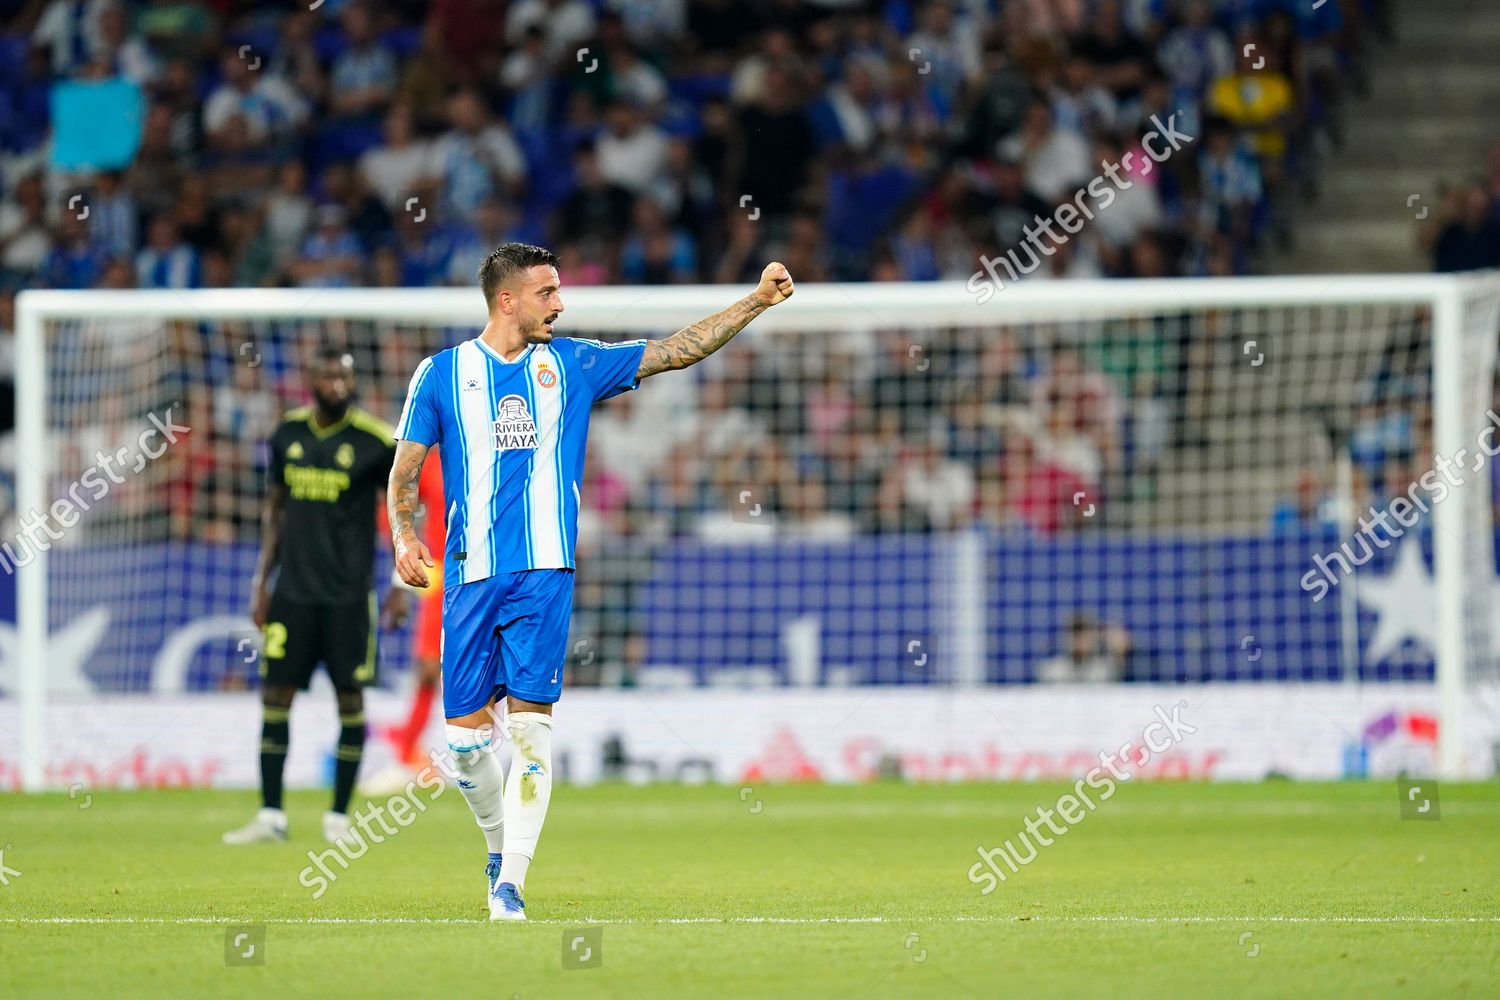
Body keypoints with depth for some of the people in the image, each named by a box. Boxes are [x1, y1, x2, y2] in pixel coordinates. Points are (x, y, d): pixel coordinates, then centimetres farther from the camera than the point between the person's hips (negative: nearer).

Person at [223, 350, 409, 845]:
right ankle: (271, 815, 7)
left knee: (350, 698, 0)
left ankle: (338, 817, 9)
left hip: (348, 594, -3)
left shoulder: (374, 441, -5)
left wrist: (401, 588, -2)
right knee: (275, 695, 0)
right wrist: (262, 580, 11)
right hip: (292, 590, 3)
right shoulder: (288, 433, 5)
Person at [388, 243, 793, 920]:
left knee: (531, 724, -10)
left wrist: (758, 300, 5)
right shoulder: (442, 373, 6)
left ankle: (511, 883, -9)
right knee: (466, 730, -1)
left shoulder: (571, 364, 10)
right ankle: (499, 846, 26)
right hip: (471, 577, 0)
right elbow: (403, 472, 9)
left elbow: (677, 352, 12)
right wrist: (403, 536, -9)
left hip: (545, 572, 0)